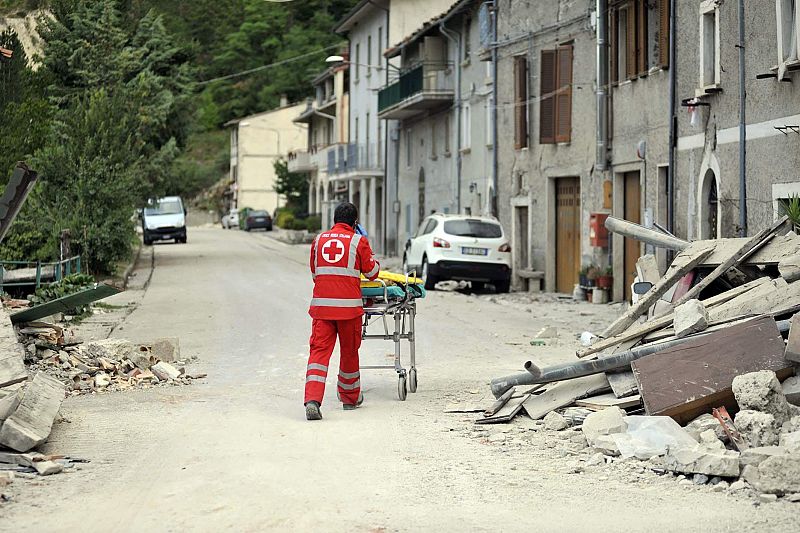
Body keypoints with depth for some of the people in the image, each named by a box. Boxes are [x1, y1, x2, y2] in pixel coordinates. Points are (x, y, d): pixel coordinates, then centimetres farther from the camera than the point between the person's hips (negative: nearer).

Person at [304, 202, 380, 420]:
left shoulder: (319, 240, 10)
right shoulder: (359, 241, 0)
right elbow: (372, 272, 7)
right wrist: (375, 263, 29)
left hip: (321, 303, 2)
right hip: (348, 304, -2)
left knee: (319, 350, -2)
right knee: (349, 351, 14)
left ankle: (312, 400, -20)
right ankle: (350, 398, 30)